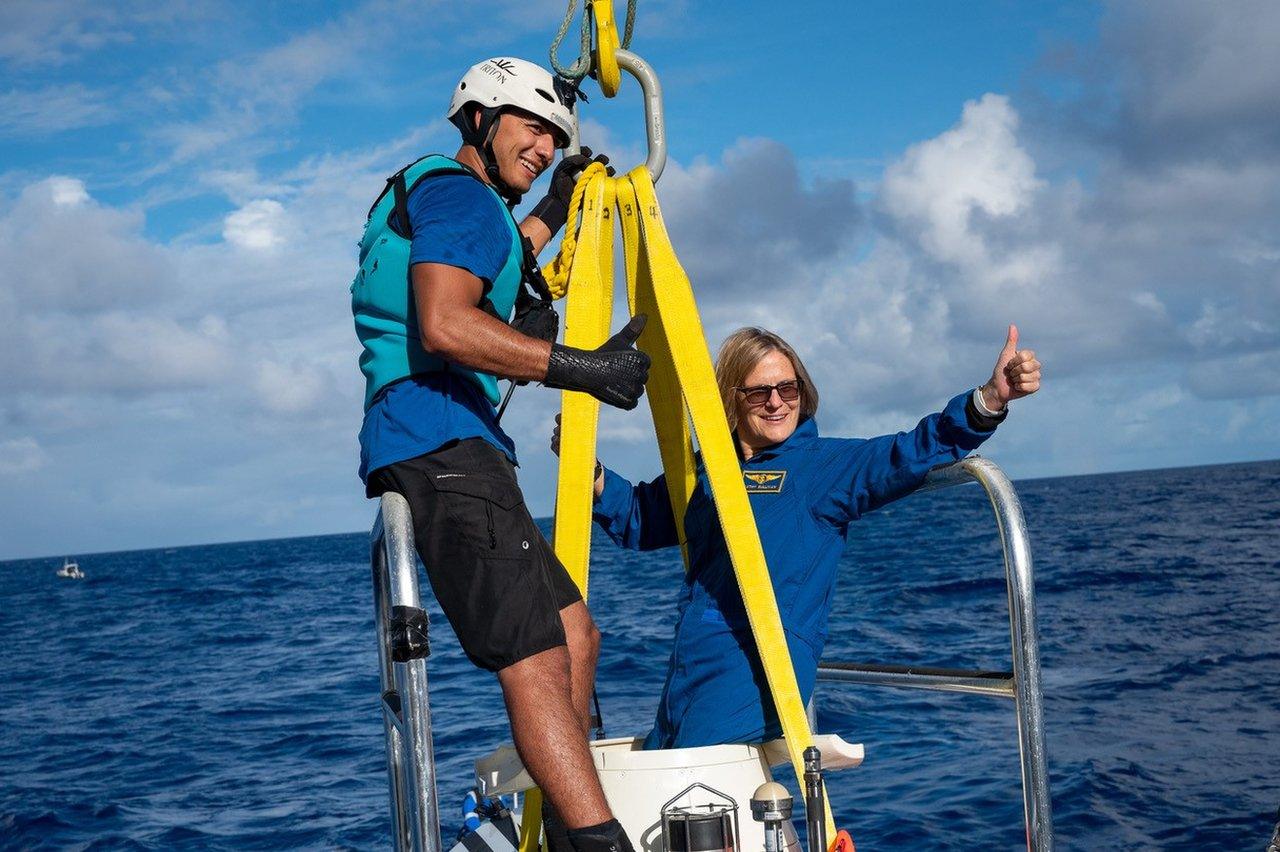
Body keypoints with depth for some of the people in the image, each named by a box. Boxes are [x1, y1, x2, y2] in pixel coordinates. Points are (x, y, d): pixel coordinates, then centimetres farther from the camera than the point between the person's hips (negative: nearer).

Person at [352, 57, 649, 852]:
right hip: (441, 446, -11)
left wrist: (555, 209, 46)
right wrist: (578, 367, -23)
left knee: (574, 631, 13)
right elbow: (445, 326, -21)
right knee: (535, 659, -20)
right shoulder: (458, 190, -4)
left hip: (445, 451, 11)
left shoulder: (432, 195, 28)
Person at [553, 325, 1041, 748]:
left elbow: (918, 451, -8)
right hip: (689, 667, 5)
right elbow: (636, 519, 29)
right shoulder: (703, 473, 17)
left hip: (765, 665, -5)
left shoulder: (828, 466, 4)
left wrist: (990, 399, -23)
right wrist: (587, 466, 11)